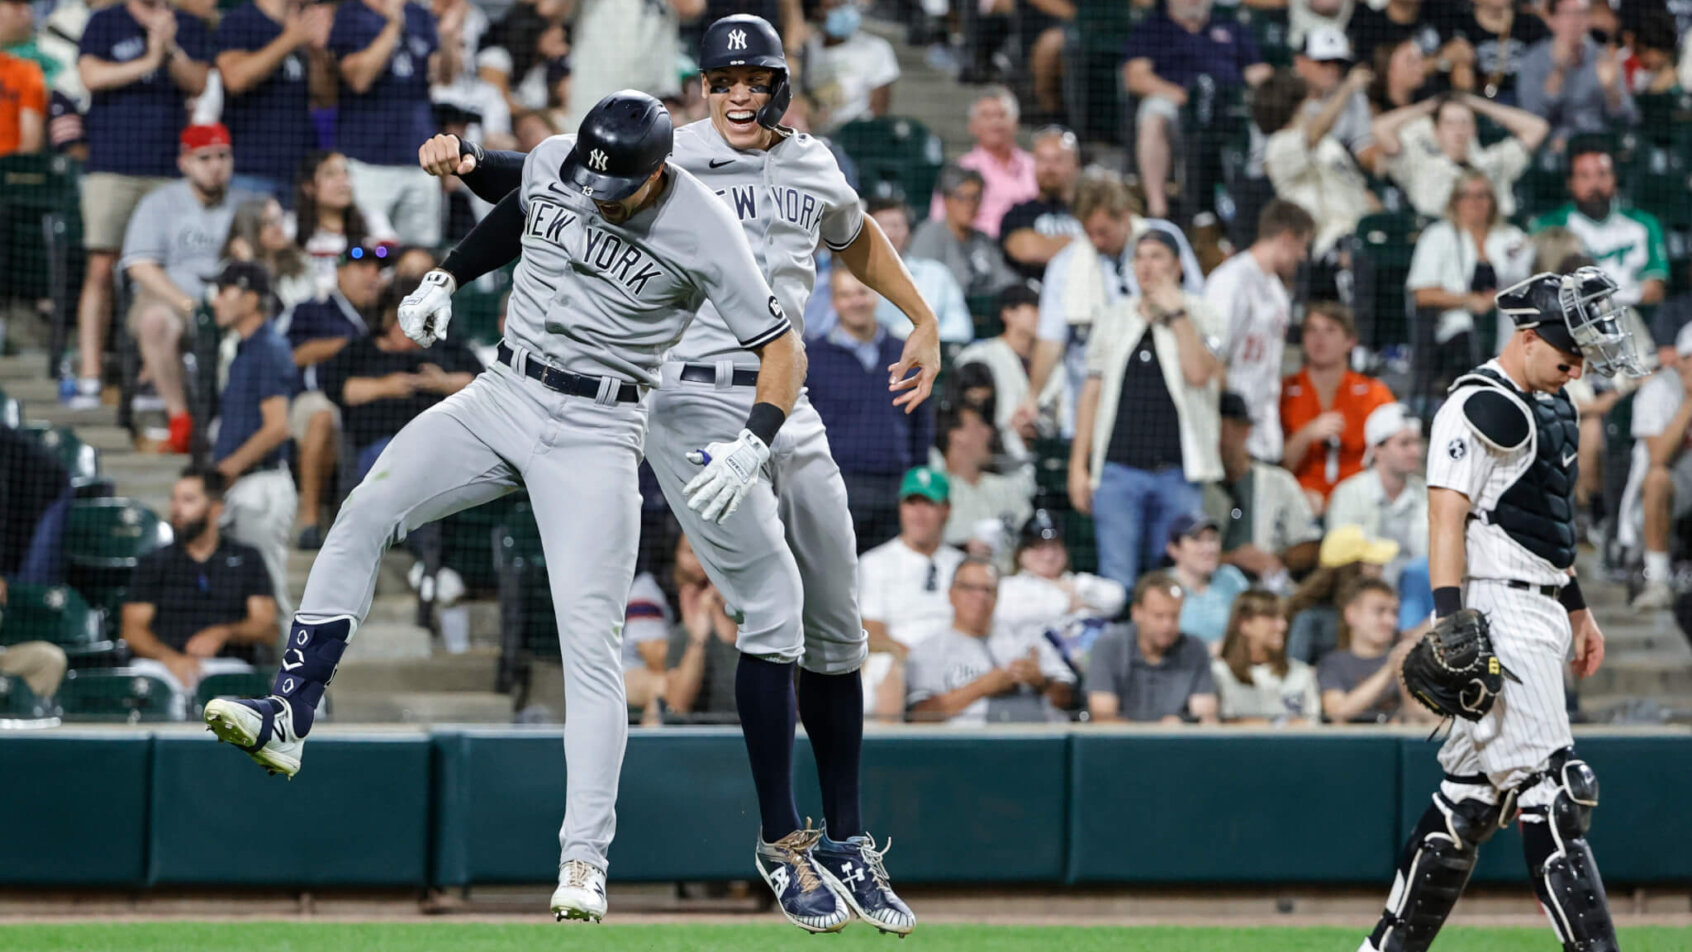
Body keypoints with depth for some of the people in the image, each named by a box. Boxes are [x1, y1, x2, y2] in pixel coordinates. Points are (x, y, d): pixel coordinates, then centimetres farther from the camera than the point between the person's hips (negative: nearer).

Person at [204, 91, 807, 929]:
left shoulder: (704, 231, -17)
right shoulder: (551, 162, -3)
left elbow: (782, 348, -13)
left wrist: (753, 446, -28)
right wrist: (446, 278, 9)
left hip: (596, 434, -5)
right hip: (501, 396, 5)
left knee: (588, 638, -13)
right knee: (366, 512, -12)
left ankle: (584, 859, -14)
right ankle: (284, 722, -10)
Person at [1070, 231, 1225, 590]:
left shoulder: (1199, 316, 5)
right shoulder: (1115, 321, 13)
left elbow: (1199, 373, -14)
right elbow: (1092, 394, 14)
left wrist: (1175, 312, -10)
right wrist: (1078, 466, 9)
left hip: (1177, 473, -1)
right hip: (1119, 469, 2)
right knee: (1117, 582, -5)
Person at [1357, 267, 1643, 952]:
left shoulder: (1550, 405, 18)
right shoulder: (1480, 406, -13)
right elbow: (1447, 517, -19)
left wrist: (1577, 610, 28)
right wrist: (1450, 623, -27)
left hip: (1539, 612, 10)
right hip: (1498, 612, -10)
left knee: (1475, 792, 10)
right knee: (1549, 792, -13)